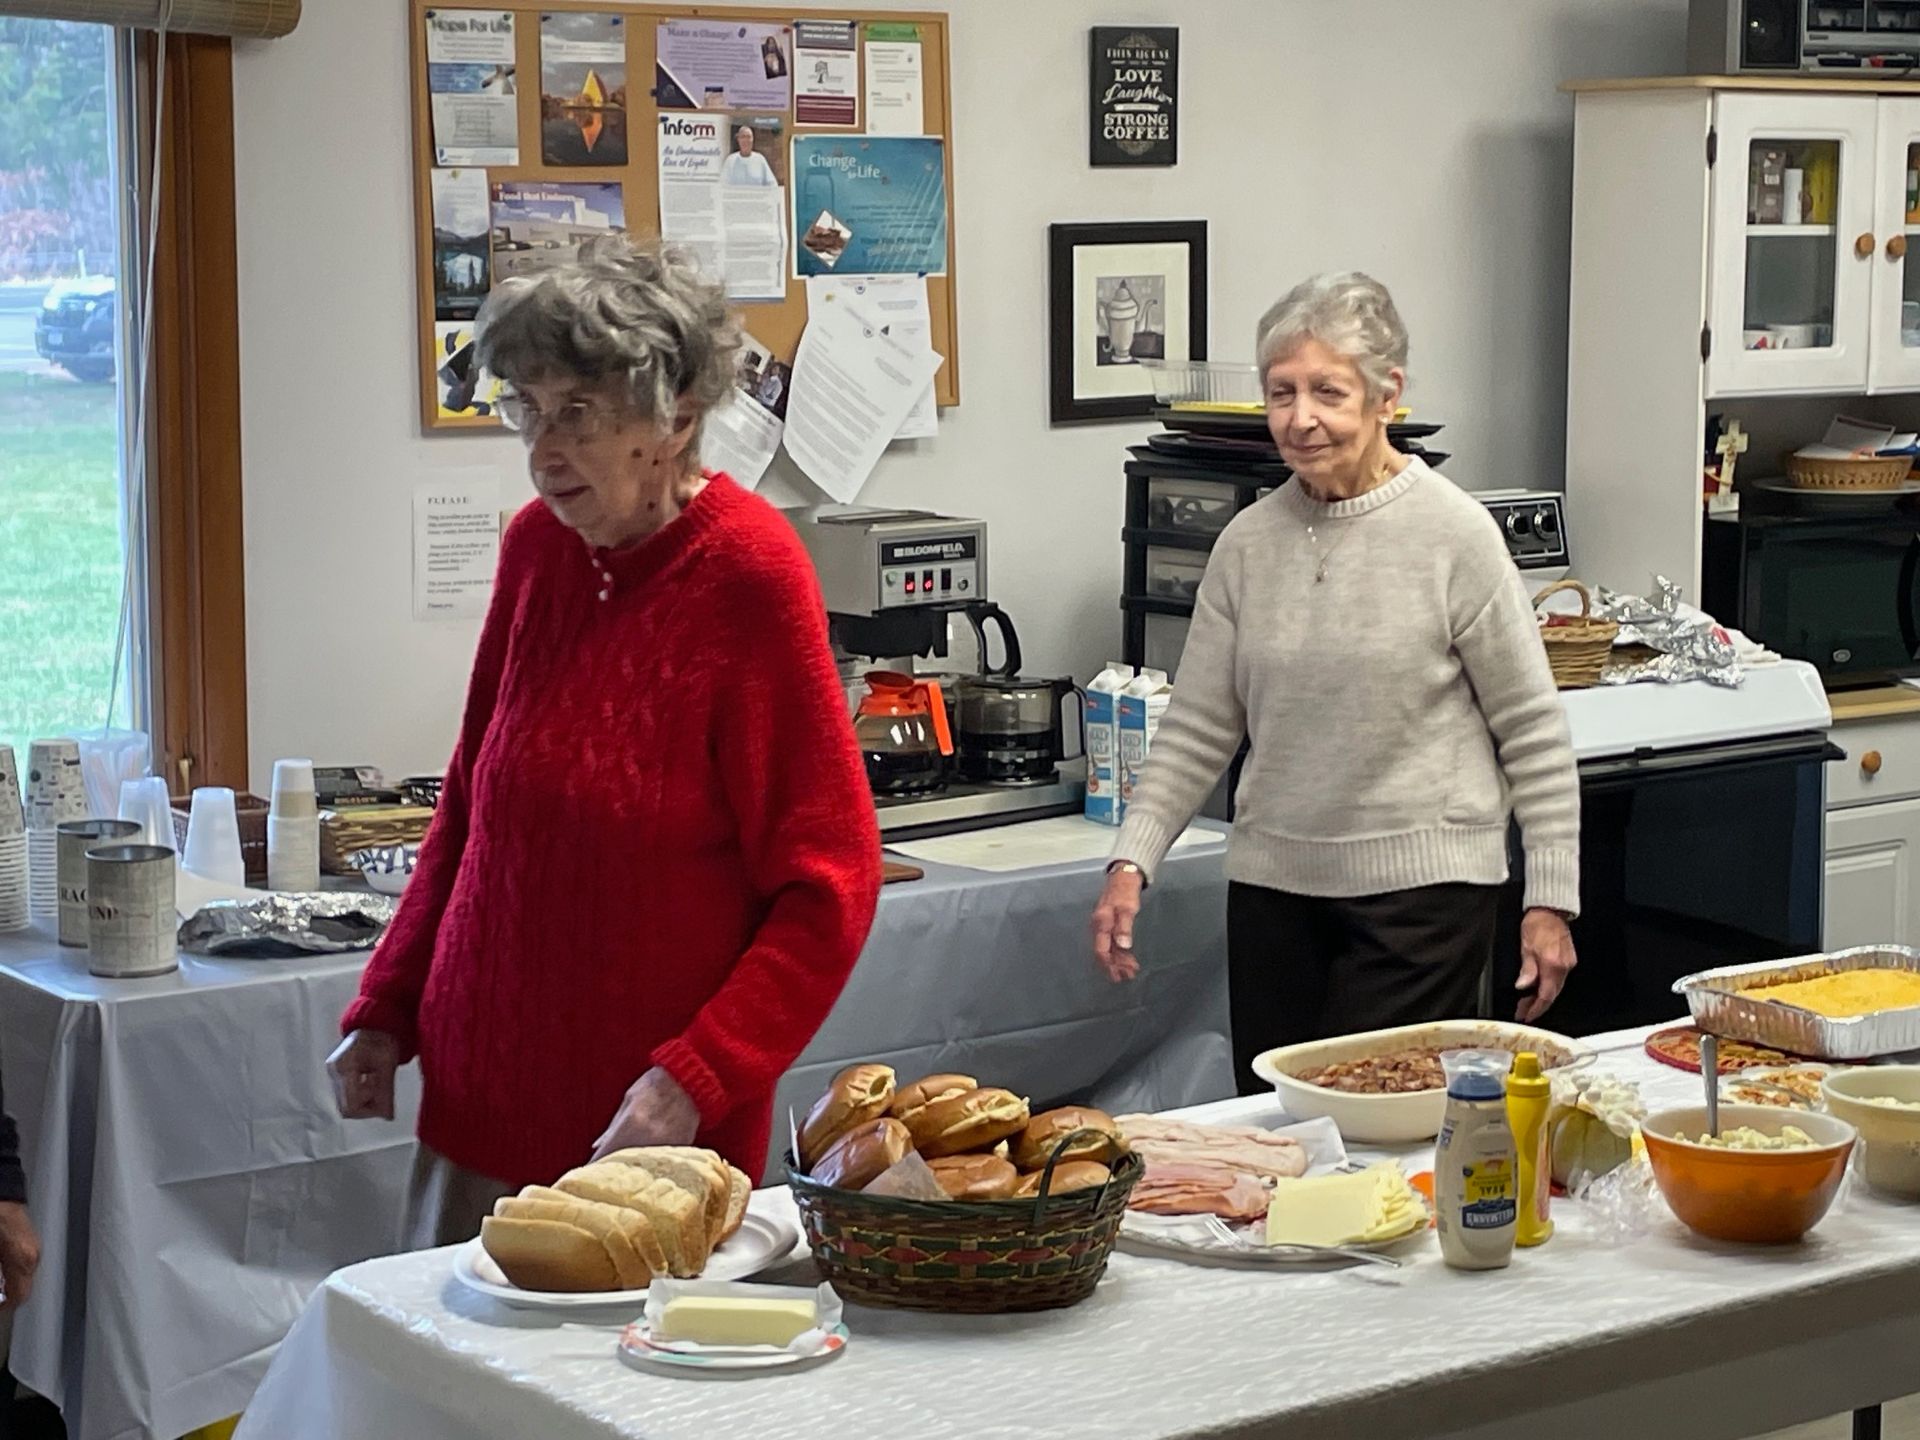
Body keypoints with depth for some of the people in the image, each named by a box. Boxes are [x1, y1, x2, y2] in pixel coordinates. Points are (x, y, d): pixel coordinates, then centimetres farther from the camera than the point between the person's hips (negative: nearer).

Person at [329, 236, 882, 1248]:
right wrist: (385, 1011, 7)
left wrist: (694, 1081, -21)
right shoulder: (536, 546, 3)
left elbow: (829, 889, -13)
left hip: (646, 1128, -5)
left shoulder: (749, 576, -14)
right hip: (481, 1097, 6)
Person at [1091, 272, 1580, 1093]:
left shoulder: (1453, 534, -6)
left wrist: (1550, 899, -4)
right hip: (1274, 884, 5)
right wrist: (1132, 861, -3)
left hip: (1423, 884, -4)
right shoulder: (1249, 543, 5)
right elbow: (1196, 731, 9)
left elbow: (1532, 732, -2)